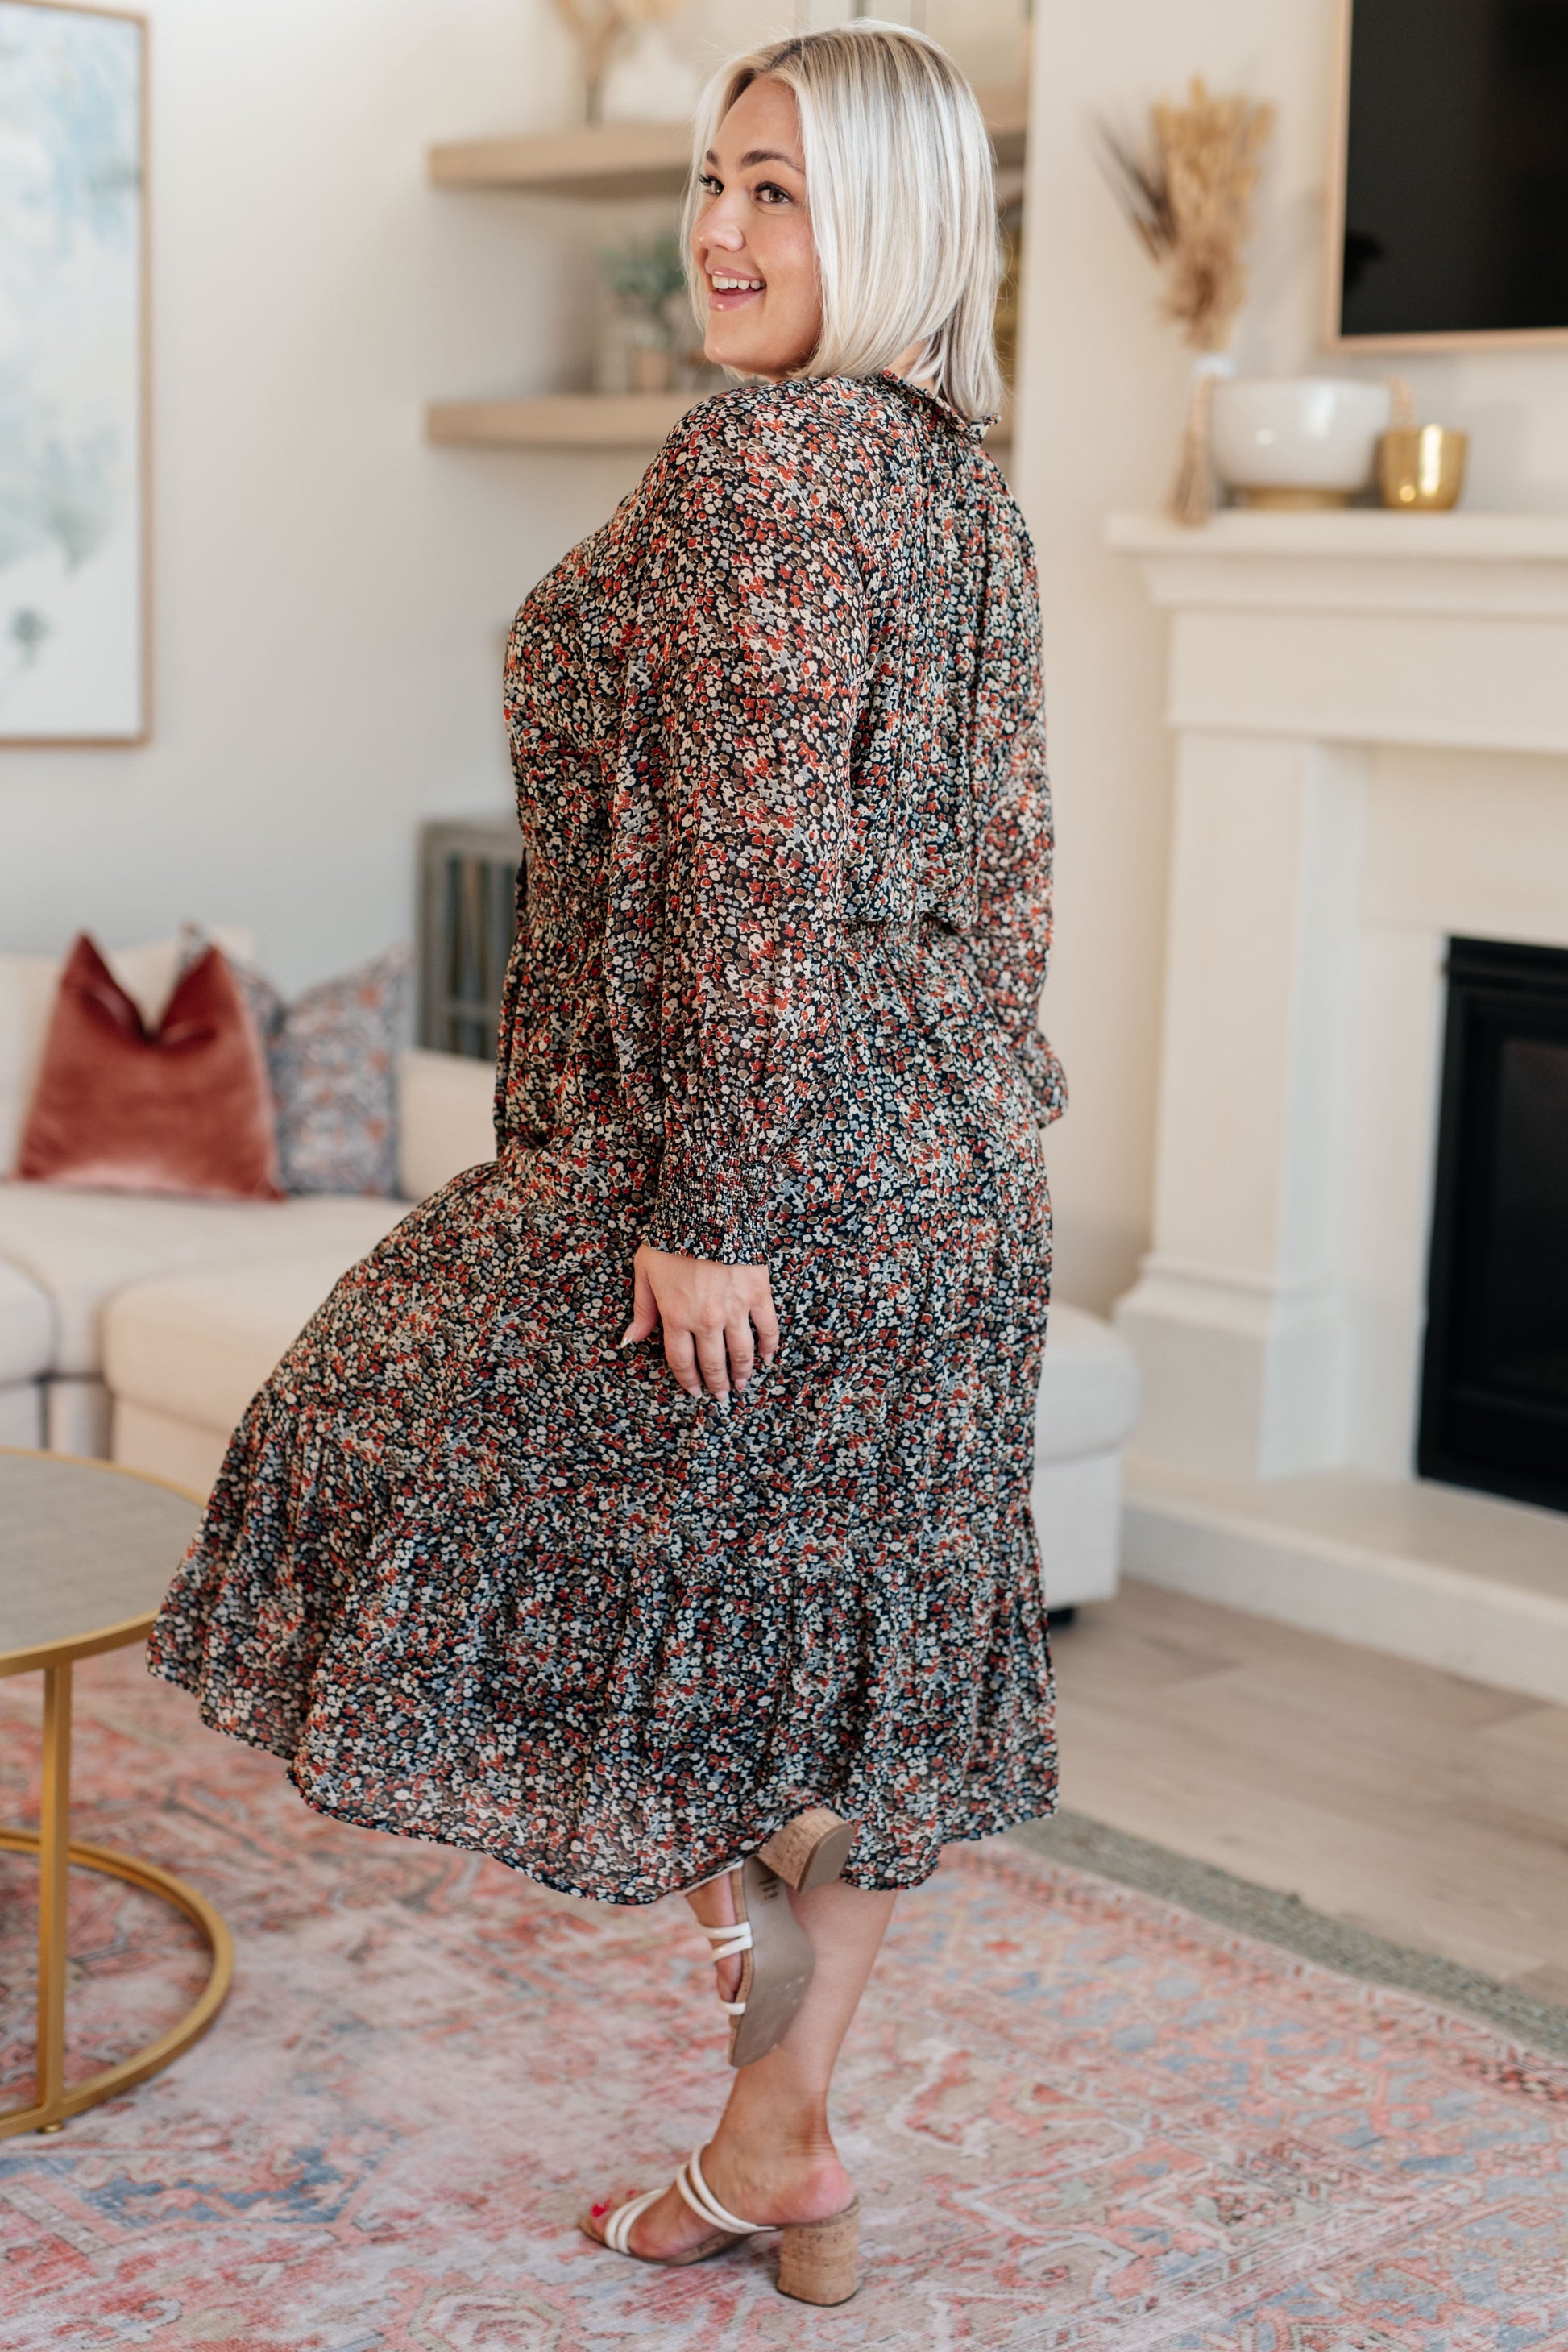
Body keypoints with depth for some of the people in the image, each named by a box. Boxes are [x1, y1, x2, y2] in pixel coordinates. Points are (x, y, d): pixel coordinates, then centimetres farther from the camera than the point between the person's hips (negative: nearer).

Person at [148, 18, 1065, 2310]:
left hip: (770, 1141, -9)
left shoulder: (761, 460, -15)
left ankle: (740, 1899, 13)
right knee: (855, 1620, 13)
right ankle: (782, 2150, 25)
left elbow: (759, 873, -22)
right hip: (953, 1170, 9)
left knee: (469, 1465, 10)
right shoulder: (975, 492, 13)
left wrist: (701, 1205, -20)